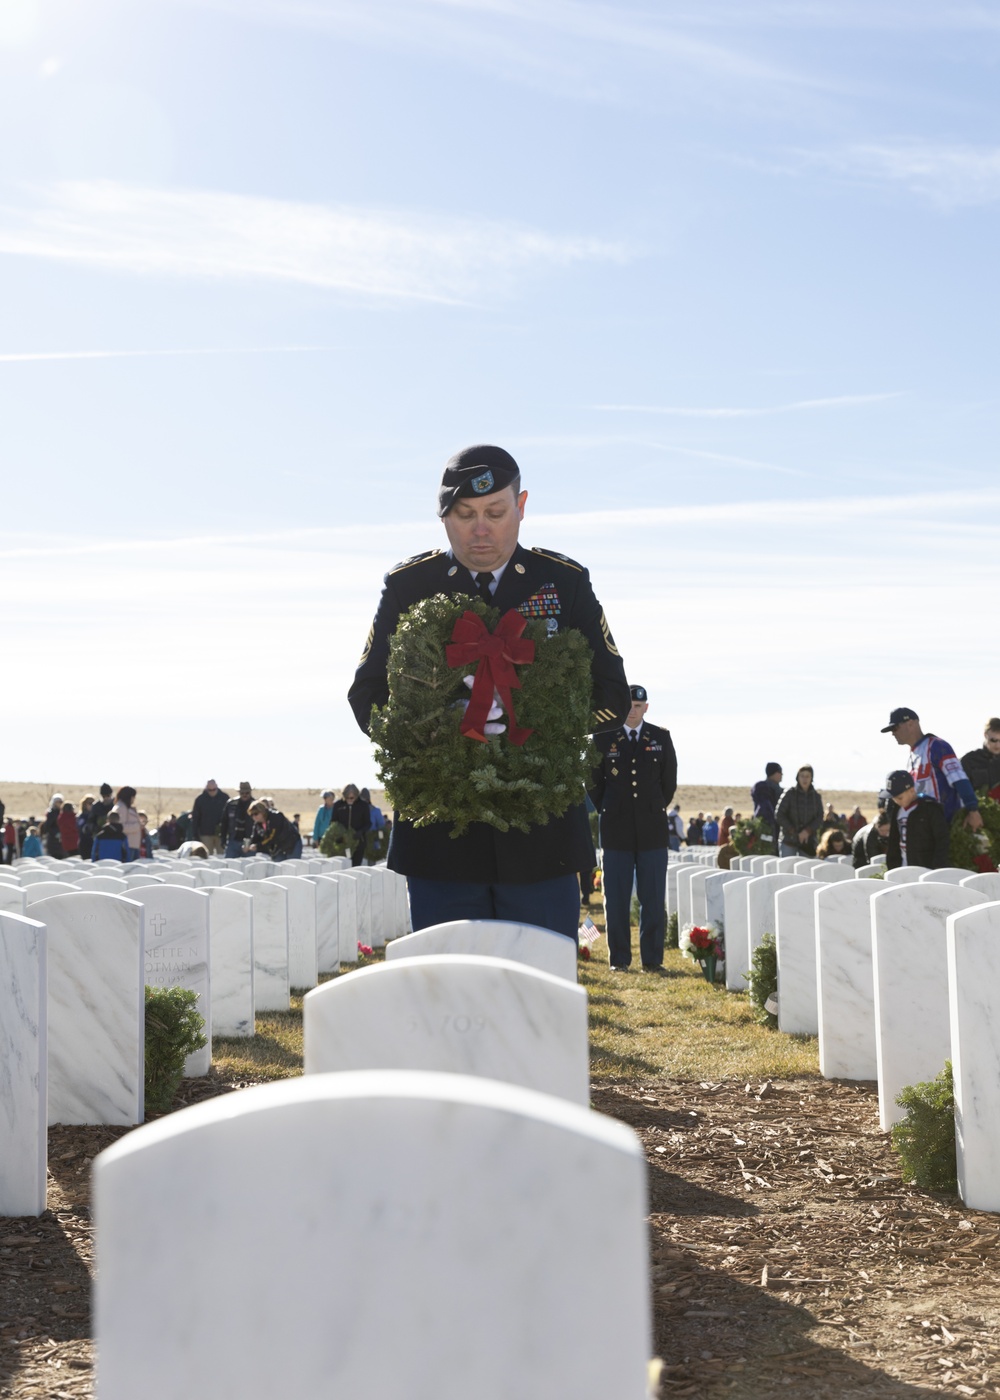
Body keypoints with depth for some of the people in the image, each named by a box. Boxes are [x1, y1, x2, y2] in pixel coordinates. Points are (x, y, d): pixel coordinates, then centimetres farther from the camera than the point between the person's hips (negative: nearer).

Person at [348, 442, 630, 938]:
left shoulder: (565, 581, 6)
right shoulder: (408, 586, 6)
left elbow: (612, 697, 5)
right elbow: (367, 695, 8)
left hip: (541, 836, 0)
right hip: (440, 839, 0)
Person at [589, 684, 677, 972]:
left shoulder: (661, 738, 7)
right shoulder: (603, 738, 4)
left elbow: (669, 781, 15)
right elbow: (594, 782, 11)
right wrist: (608, 813, 10)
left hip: (653, 828, 1)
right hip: (616, 830, 0)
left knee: (653, 899, 0)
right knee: (616, 899, 0)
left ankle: (652, 959, 5)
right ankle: (619, 959, 7)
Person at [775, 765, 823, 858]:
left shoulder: (816, 796, 6)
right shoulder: (789, 794, -3)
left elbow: (820, 817, 3)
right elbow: (779, 814, -5)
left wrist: (808, 831, -14)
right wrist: (794, 832, -10)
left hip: (808, 841, 3)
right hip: (789, 839, -3)